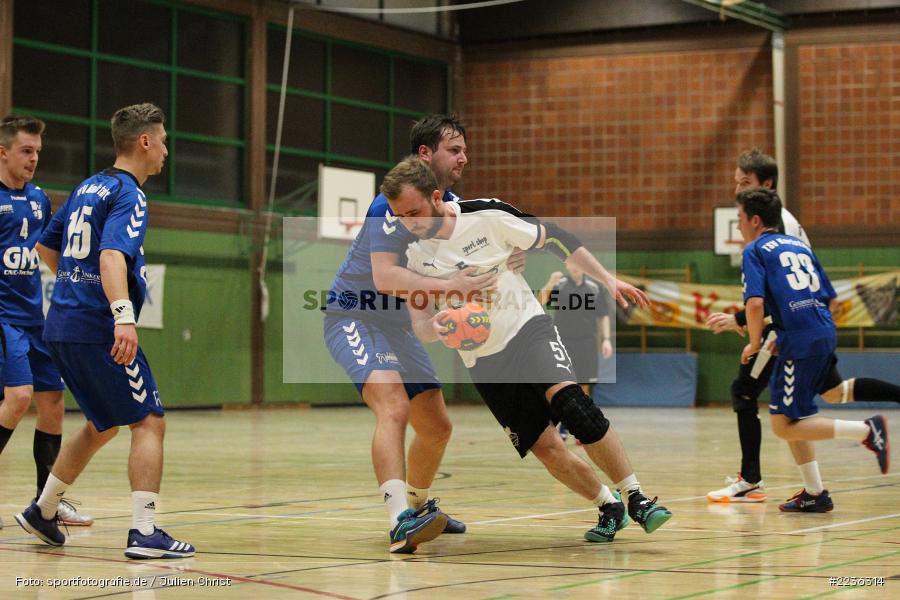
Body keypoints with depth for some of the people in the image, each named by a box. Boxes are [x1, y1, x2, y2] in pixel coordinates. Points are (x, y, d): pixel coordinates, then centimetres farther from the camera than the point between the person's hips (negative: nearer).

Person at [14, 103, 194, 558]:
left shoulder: (88, 188, 16)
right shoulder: (128, 195, -11)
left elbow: (46, 247, 26)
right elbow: (112, 255, -28)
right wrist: (123, 316, -39)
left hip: (64, 327, 9)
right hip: (98, 329, -9)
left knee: (103, 425, 22)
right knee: (149, 422, -5)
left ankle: (42, 511, 27)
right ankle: (144, 532, -11)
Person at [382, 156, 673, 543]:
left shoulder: (487, 217, -11)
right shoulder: (409, 256, -7)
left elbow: (554, 239, 0)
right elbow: (419, 325, -2)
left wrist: (608, 280, -1)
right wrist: (433, 326, -27)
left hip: (527, 327, -2)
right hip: (484, 362, 2)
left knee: (570, 402, -27)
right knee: (546, 449, -5)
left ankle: (637, 500, -18)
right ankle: (609, 509, 18)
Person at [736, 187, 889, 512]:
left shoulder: (755, 251, 0)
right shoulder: (799, 245, 22)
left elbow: (755, 303, -15)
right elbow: (828, 297, 22)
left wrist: (754, 343, 0)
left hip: (800, 340, -8)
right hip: (826, 334, 8)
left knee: (784, 426, -2)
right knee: (788, 416, 18)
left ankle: (866, 430, -14)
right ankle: (815, 494, 16)